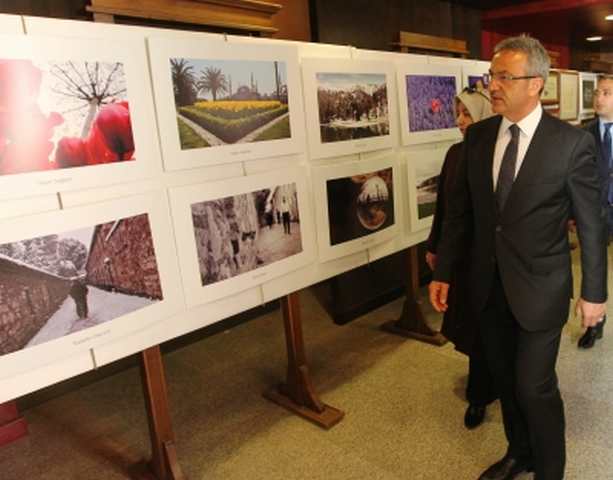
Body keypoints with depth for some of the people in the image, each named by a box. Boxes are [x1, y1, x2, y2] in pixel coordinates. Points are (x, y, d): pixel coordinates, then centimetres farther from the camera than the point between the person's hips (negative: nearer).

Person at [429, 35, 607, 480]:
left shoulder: (572, 142, -12)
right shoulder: (478, 135, 0)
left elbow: (592, 223, -6)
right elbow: (460, 209, 3)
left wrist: (594, 292, -2)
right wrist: (443, 271, 3)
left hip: (539, 288, -4)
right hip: (489, 285, 4)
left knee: (535, 386, 4)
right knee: (505, 379, 19)